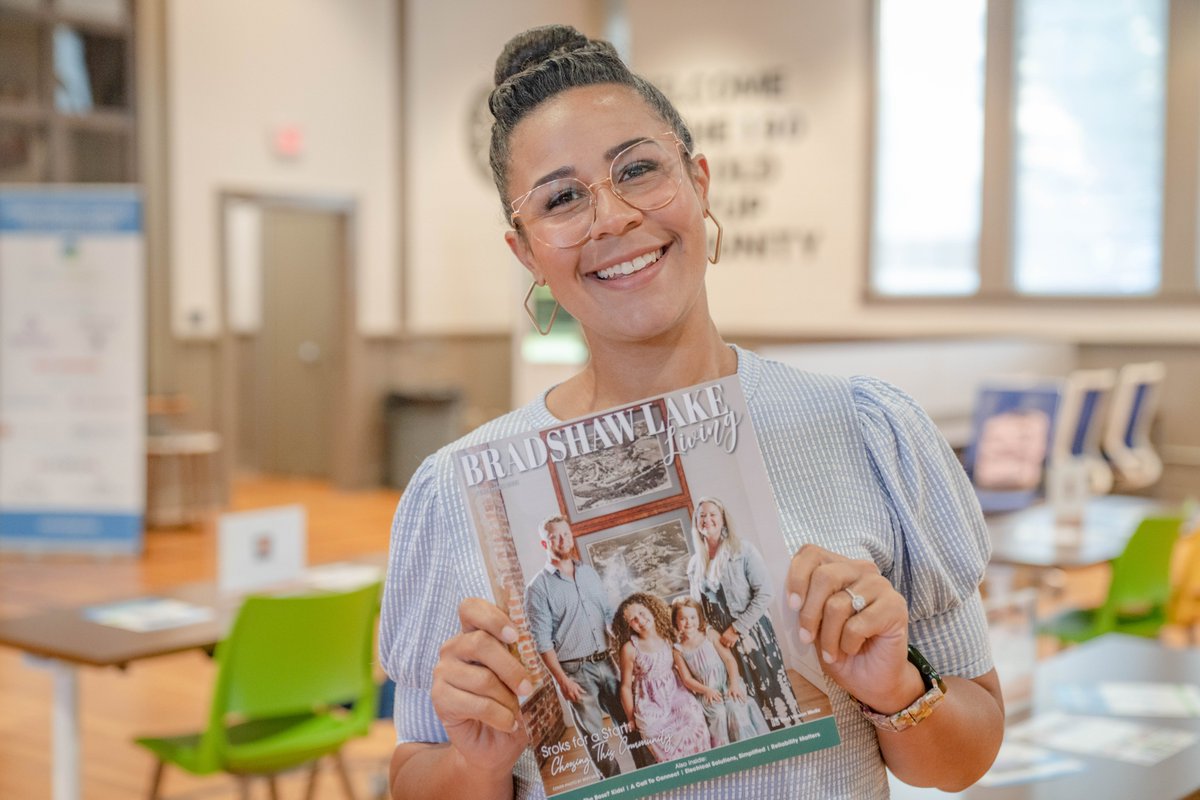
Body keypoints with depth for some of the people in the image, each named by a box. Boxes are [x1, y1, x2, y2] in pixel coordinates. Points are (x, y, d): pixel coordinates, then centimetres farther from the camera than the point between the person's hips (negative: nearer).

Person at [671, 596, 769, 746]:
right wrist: (706, 690, -17)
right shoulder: (679, 649, 2)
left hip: (727, 682, 0)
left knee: (735, 707, -28)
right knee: (718, 713, -29)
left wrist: (734, 684, -19)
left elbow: (729, 659, -4)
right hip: (707, 690, 0)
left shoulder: (710, 634, 1)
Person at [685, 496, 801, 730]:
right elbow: (697, 605, 16)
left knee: (769, 684, -3)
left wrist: (736, 629, -14)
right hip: (721, 640, 4)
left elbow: (763, 593, -11)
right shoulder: (694, 564, 8)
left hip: (752, 632, -4)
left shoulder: (742, 551, -5)